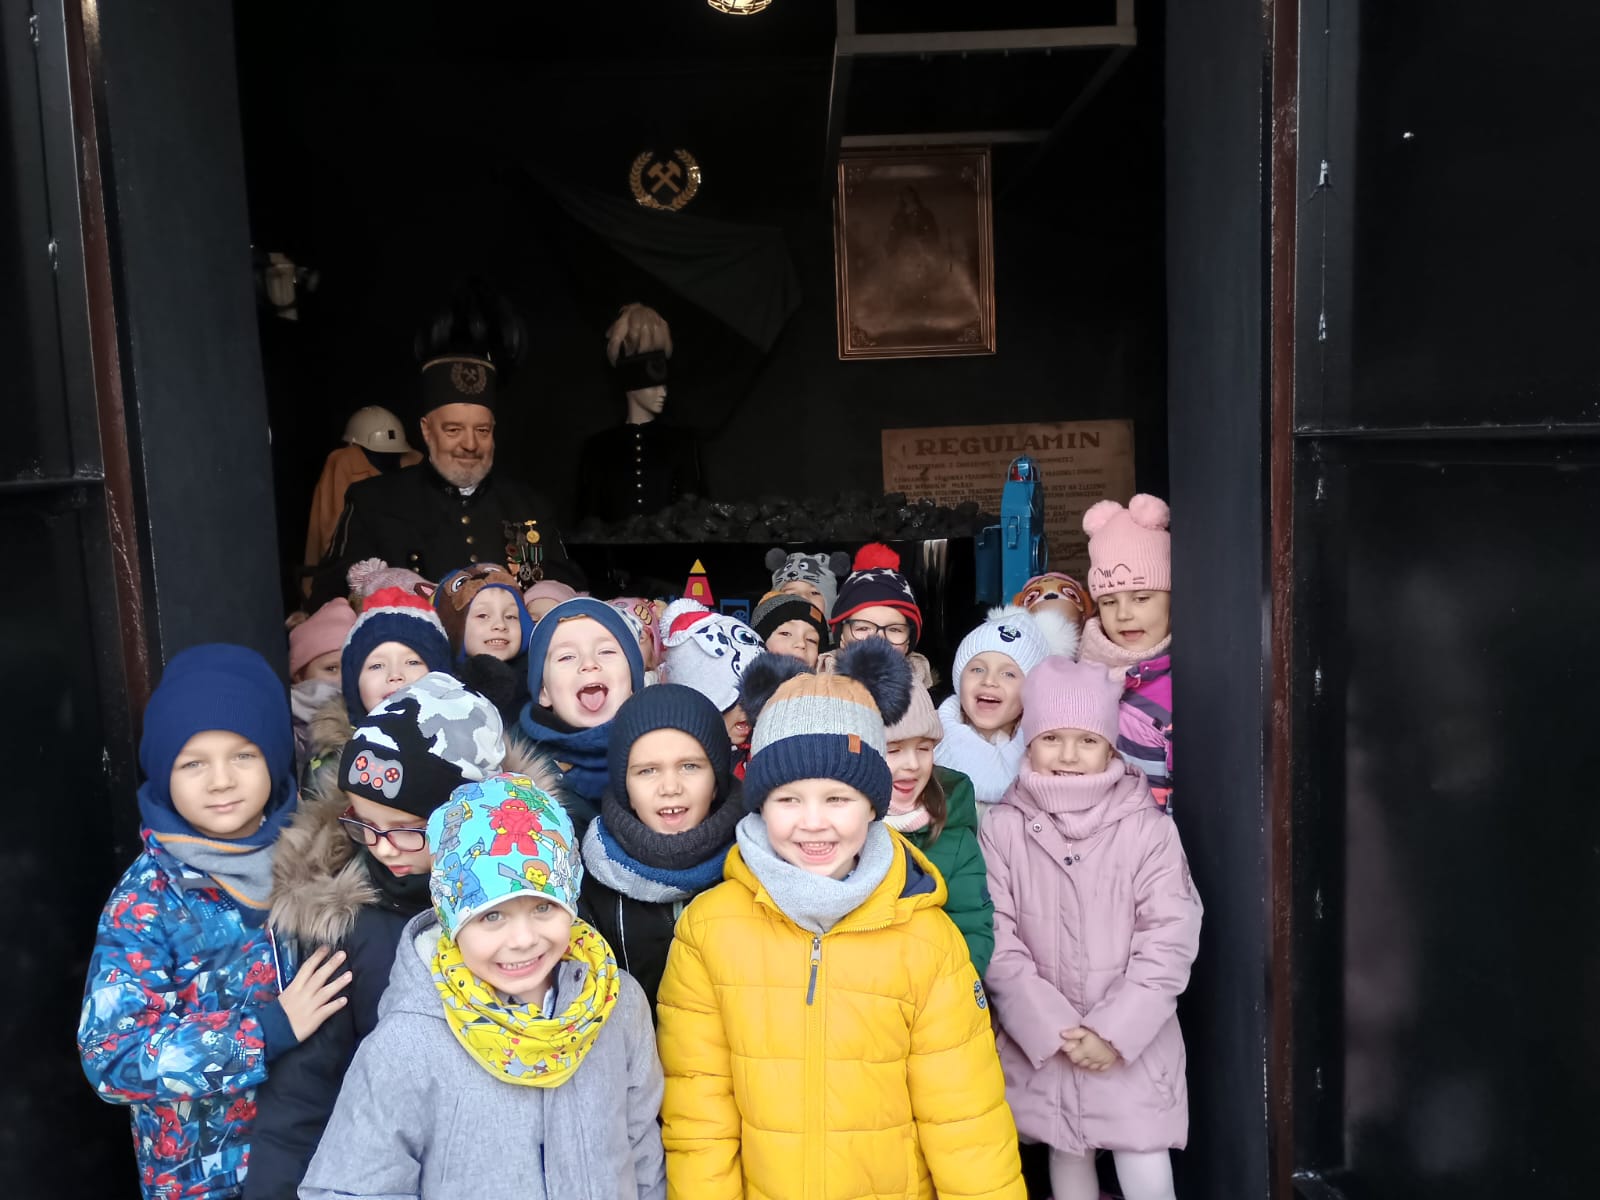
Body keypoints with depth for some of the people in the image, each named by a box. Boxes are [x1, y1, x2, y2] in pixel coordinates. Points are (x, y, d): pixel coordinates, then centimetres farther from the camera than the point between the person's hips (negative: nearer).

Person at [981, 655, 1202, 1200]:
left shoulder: (1148, 828, -10)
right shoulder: (1003, 828, -8)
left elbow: (1168, 940, -10)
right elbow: (997, 943, -9)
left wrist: (1116, 1031, -15)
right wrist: (1052, 1028, -14)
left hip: (1133, 1040, -1)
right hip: (1042, 1040, 1)